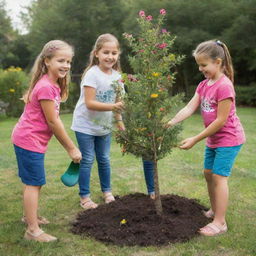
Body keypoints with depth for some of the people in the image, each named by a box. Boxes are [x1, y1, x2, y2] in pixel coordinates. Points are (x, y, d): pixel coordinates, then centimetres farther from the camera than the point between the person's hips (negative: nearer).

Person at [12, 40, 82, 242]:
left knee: (32, 181, 20)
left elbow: (54, 119, 9)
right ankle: (33, 230, 5)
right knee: (34, 183, -4)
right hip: (29, 140, -10)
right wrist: (72, 148, -13)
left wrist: (70, 147, 9)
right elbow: (52, 121, -20)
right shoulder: (46, 87, -23)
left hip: (30, 139, 10)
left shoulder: (53, 85, 7)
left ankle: (30, 216, 37)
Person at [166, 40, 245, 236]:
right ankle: (214, 211, 31)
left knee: (219, 176, -9)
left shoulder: (224, 86, -23)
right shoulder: (204, 85, 5)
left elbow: (221, 120, -24)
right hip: (213, 139, 9)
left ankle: (220, 223, 0)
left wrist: (195, 139, -21)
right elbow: (190, 108, -3)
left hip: (229, 138, -9)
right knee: (209, 173, 15)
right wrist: (171, 122, -18)